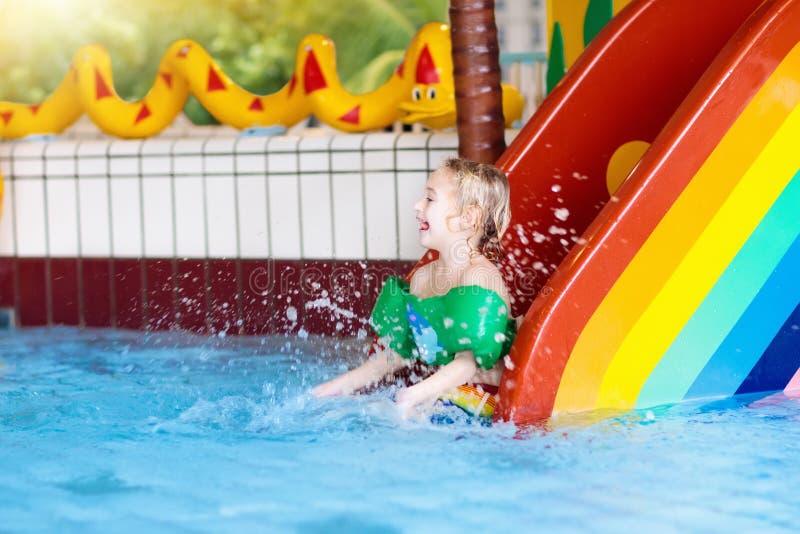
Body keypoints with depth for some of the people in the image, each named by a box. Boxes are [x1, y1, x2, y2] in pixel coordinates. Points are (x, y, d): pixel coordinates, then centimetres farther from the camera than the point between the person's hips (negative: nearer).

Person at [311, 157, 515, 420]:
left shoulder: (480, 277, -14)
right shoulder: (422, 277, 12)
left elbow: (471, 361, -22)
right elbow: (397, 352, 21)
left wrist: (417, 395, -34)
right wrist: (340, 385, 17)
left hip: (478, 402, -8)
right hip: (439, 393, 8)